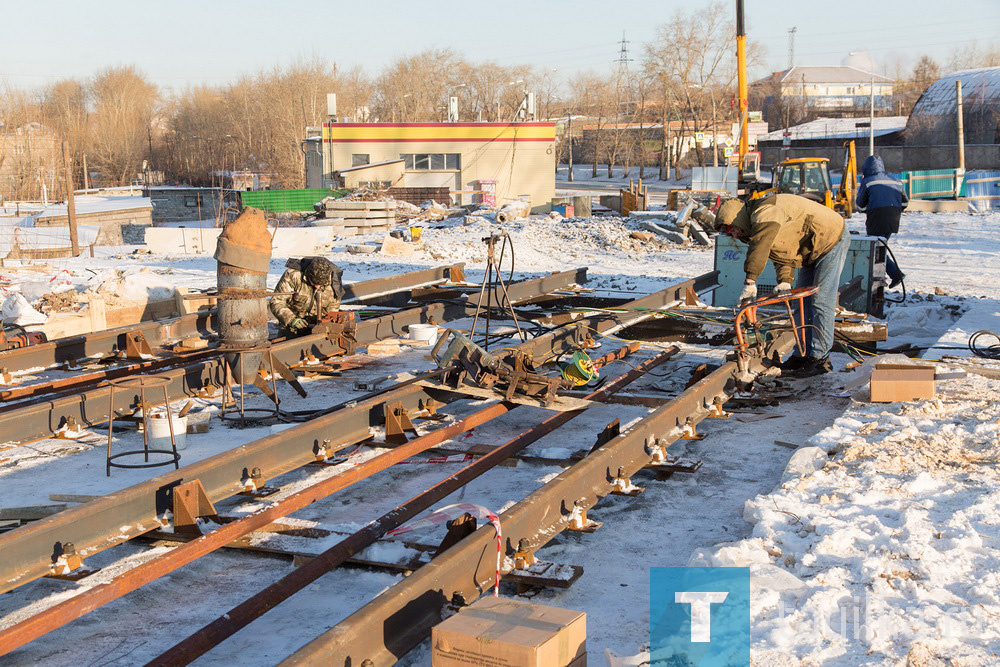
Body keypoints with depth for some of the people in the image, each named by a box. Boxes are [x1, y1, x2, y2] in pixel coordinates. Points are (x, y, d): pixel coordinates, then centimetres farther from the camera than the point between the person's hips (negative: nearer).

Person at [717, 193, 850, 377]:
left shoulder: (764, 213, -27)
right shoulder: (757, 225, 6)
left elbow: (760, 246, -46)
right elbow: (783, 254, 5)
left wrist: (750, 281, -49)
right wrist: (785, 281, -13)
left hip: (832, 240, -11)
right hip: (810, 252, 11)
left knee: (821, 302, -13)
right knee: (803, 302, 11)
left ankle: (819, 358, -10)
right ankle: (805, 353, 17)